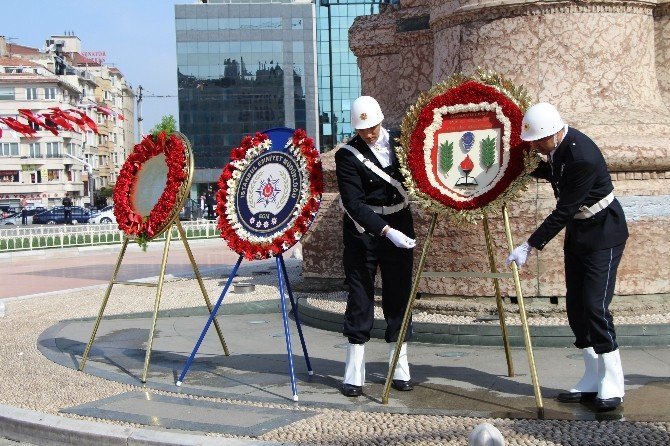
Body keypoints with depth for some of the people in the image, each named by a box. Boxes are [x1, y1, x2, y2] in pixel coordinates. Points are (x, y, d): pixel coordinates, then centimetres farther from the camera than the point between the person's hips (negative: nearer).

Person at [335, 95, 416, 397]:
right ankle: (353, 373, 5)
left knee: (399, 294, 6)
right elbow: (355, 204, -19)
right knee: (360, 296, -1)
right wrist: (386, 231, -29)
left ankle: (400, 368, 14)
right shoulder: (347, 156, -11)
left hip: (399, 228, 4)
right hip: (363, 232, -4)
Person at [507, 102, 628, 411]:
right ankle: (592, 381, 15)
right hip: (577, 231, 9)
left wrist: (529, 246, -26)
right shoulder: (557, 147, -3)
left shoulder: (583, 156, -30)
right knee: (575, 306, 7)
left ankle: (612, 385, -1)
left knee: (595, 305, -12)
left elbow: (564, 211, -28)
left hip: (603, 233, -9)